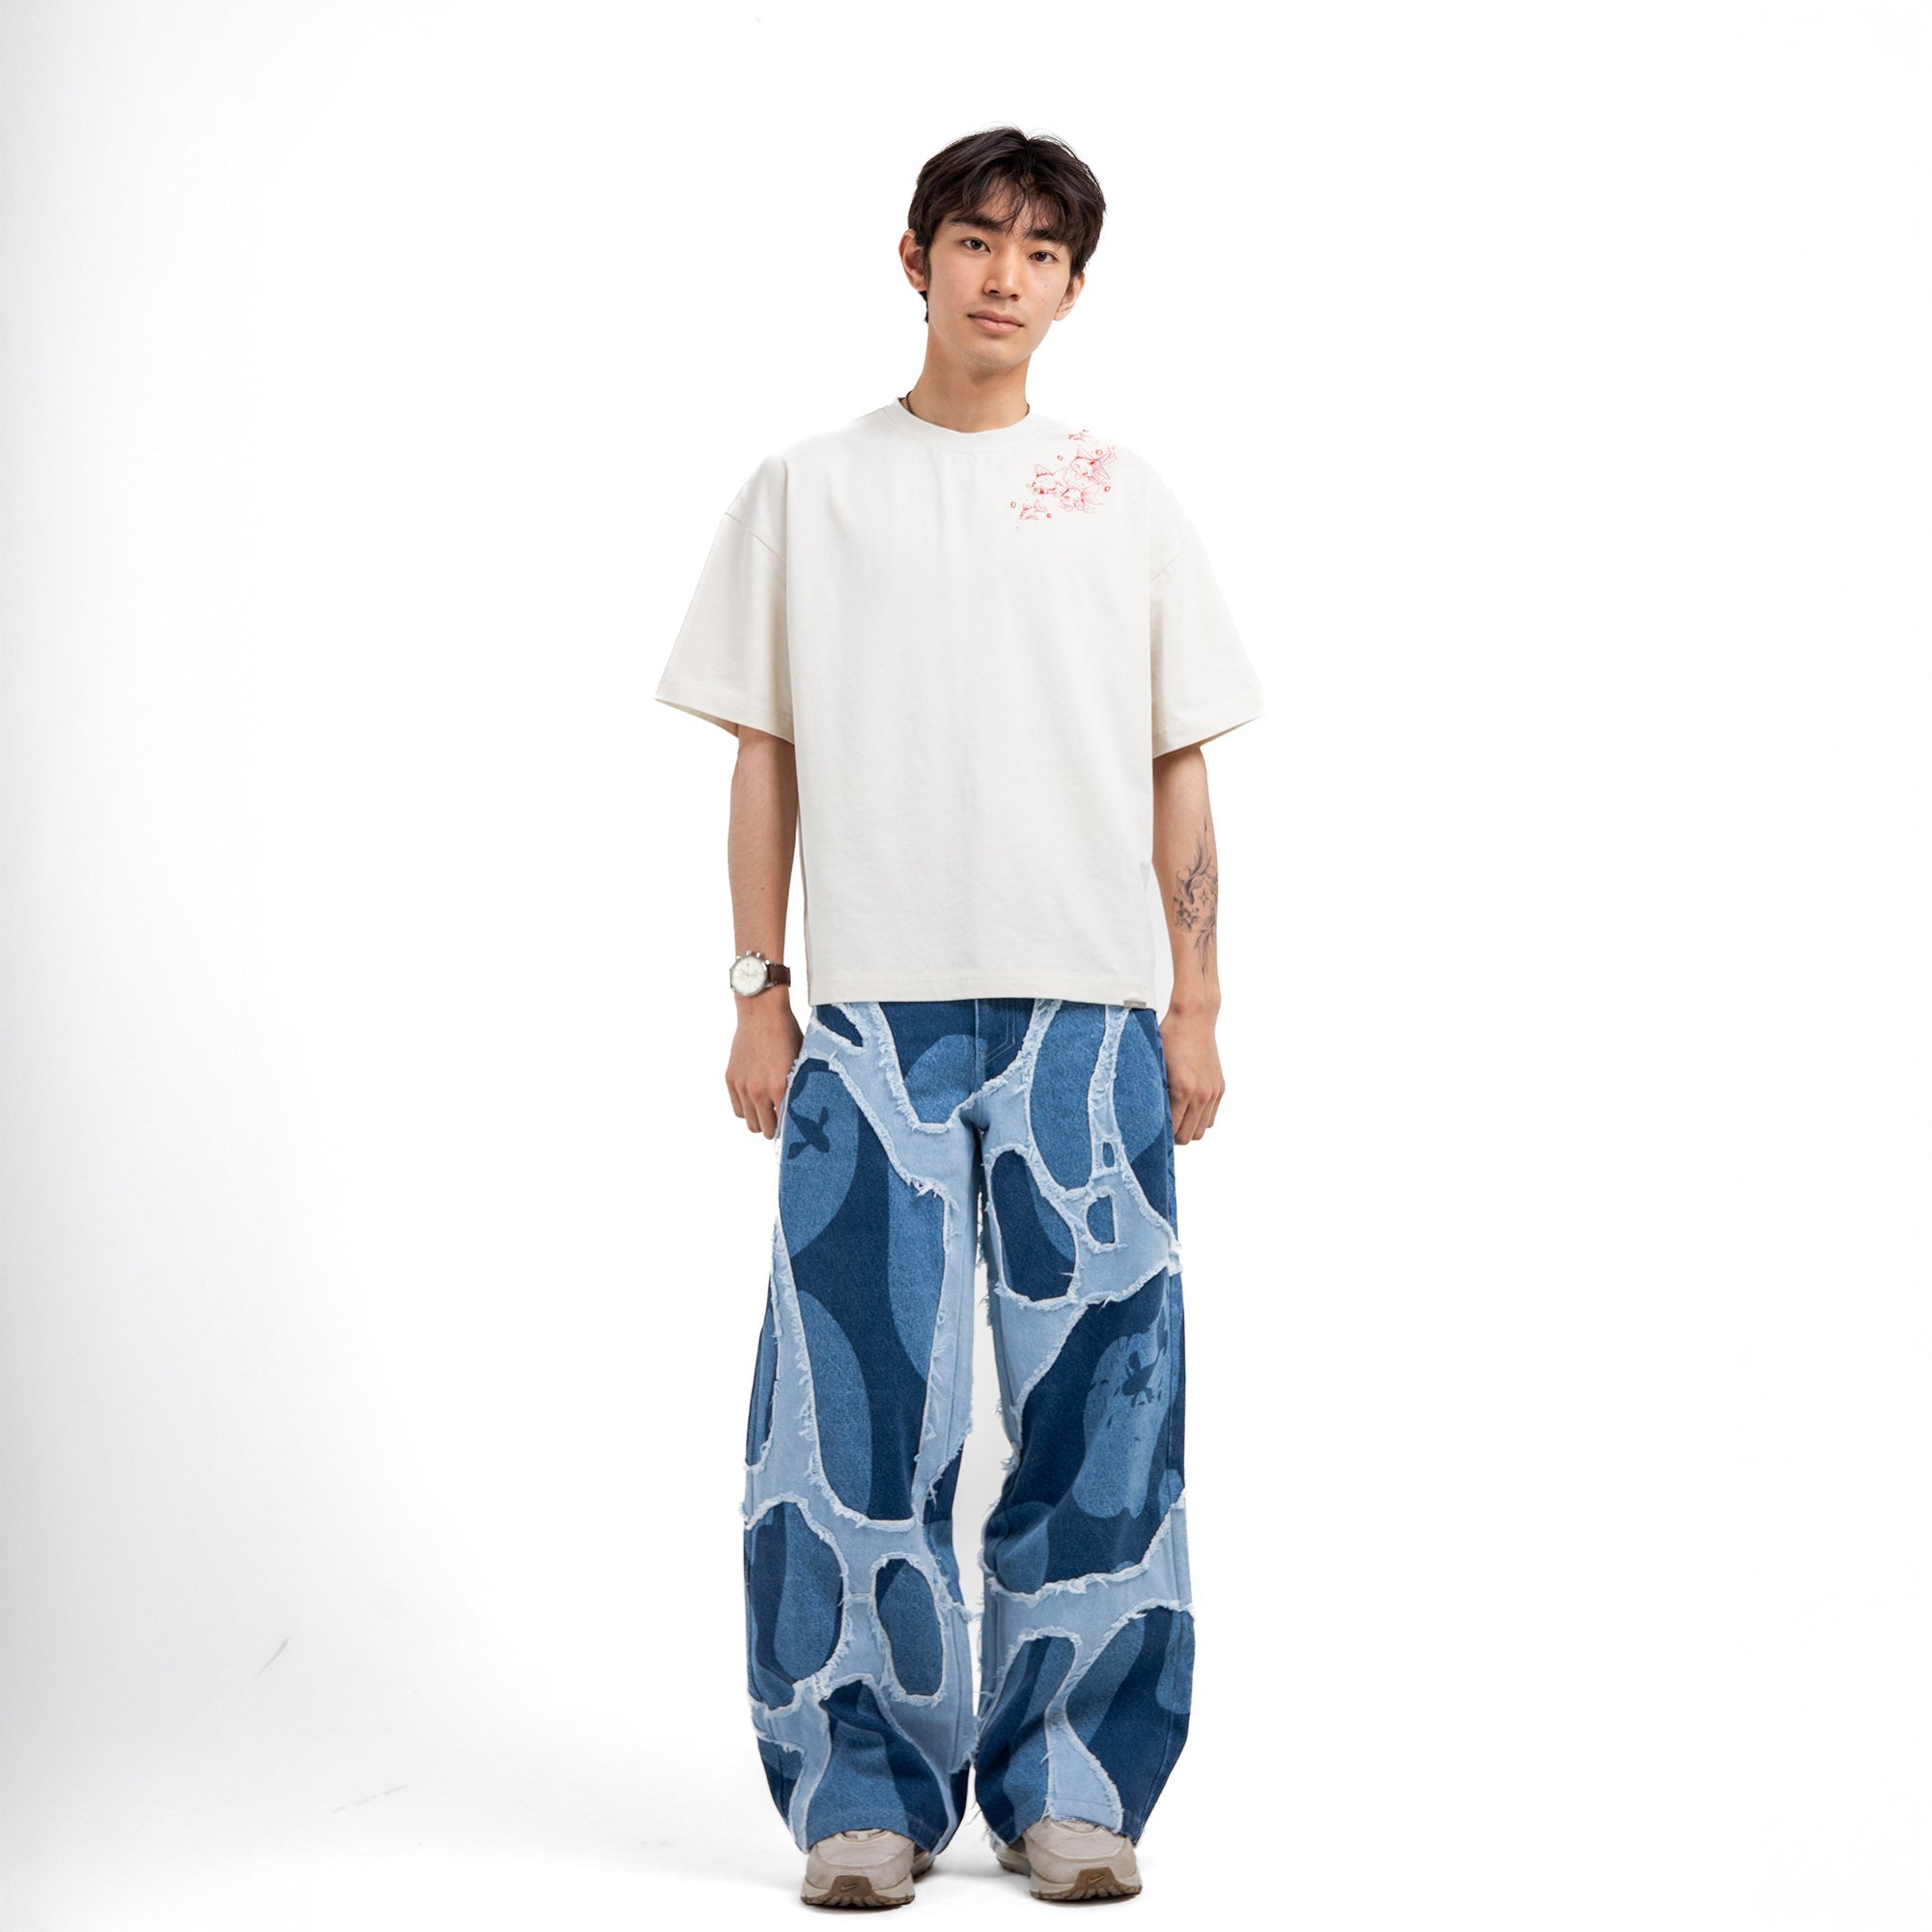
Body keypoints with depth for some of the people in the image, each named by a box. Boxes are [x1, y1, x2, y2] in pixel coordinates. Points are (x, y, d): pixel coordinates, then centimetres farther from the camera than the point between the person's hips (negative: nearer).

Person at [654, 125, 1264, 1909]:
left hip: (1088, 1016, 1)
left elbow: (1181, 771, 12)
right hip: (870, 1014, -1)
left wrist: (1197, 1004, 4)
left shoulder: (1127, 501, 12)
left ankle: (1068, 1780, 9)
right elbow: (765, 759, 10)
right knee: (861, 1401, -4)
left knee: (1095, 1396, -1)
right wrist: (761, 993, 3)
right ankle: (868, 1788, 6)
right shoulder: (805, 492, 11)